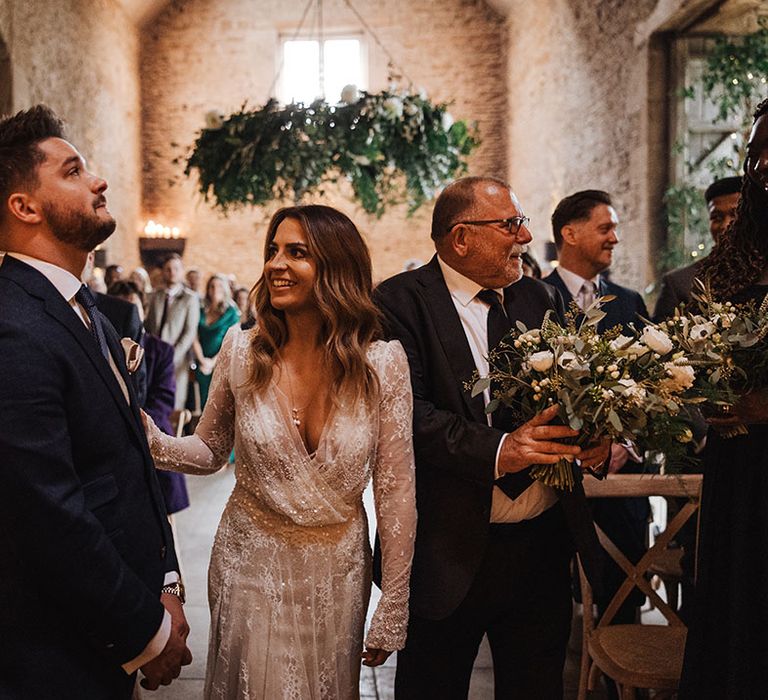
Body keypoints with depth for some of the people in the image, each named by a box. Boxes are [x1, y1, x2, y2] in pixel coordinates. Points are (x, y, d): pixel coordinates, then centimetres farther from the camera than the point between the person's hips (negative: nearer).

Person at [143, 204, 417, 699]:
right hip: (252, 564, 0)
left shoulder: (382, 362, -15)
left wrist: (392, 612, -5)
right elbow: (209, 451, 2)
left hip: (338, 571, 0)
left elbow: (396, 490, -9)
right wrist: (152, 440, -20)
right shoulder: (242, 350, -11)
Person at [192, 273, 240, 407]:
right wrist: (202, 360, -9)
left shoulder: (232, 313, -2)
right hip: (202, 366, 4)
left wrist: (213, 362, -12)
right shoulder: (201, 312, 9)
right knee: (204, 404, 6)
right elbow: (195, 339, 5)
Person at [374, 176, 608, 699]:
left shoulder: (541, 298, 9)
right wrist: (495, 451, -30)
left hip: (544, 544, 5)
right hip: (450, 553, -4)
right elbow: (408, 411, -19)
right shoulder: (401, 301, -9)